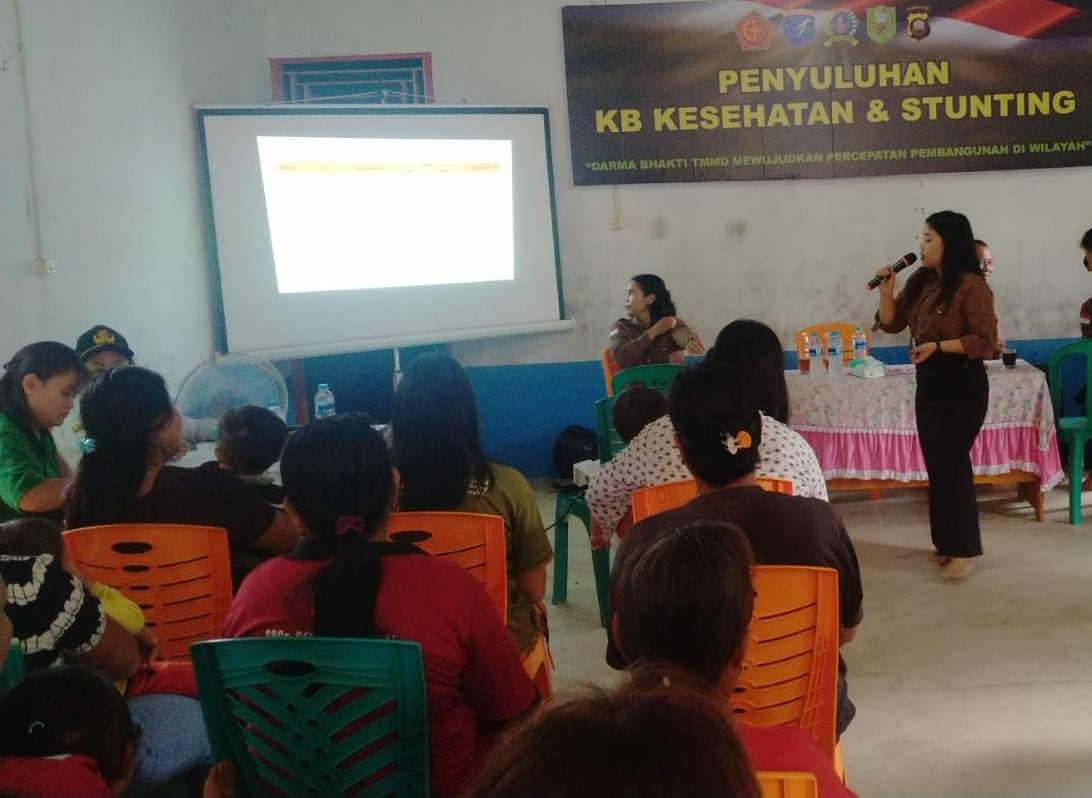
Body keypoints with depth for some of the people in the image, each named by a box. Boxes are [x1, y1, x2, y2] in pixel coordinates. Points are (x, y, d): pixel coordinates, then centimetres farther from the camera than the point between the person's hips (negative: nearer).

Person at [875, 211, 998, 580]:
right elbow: (891, 323, 10)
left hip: (962, 385, -8)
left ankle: (964, 550, 4)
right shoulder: (920, 281, 6)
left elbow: (986, 341, -17)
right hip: (928, 382, 8)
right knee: (937, 465, 12)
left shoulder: (971, 285, -16)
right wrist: (886, 290, -5)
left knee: (952, 463, -5)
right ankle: (946, 542, 23)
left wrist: (938, 346, -23)